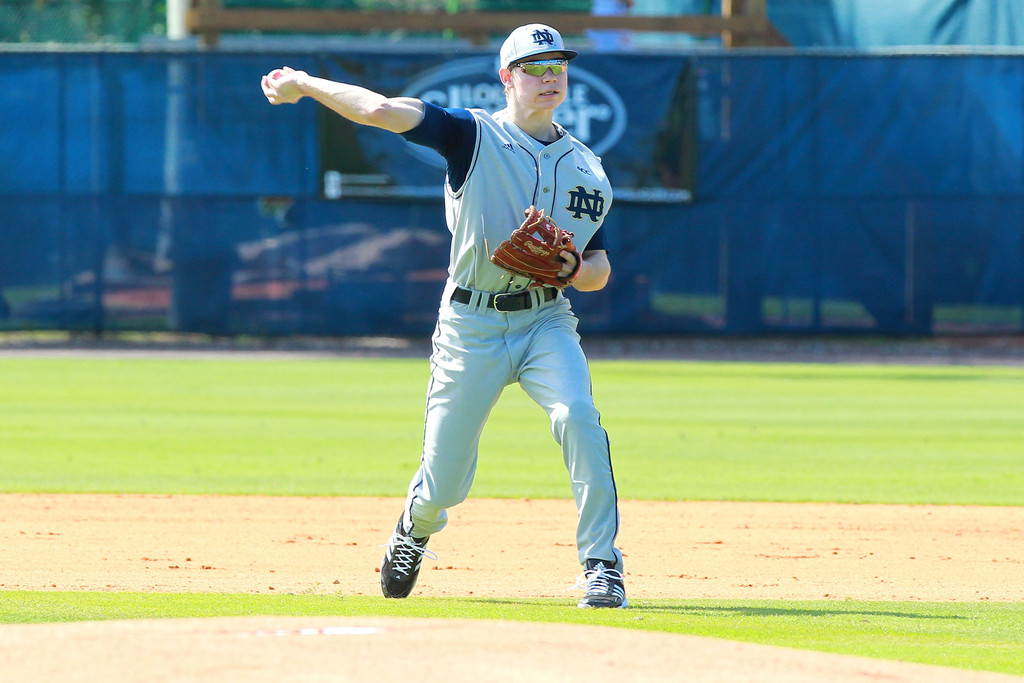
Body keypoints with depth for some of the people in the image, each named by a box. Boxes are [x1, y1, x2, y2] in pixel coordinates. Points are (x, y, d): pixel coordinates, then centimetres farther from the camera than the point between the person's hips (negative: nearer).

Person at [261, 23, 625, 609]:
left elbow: (600, 272, 12)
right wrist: (304, 83, -15)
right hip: (472, 326, -2)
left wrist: (573, 270, -11)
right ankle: (414, 533, 40)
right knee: (442, 486, 3)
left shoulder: (586, 168, 9)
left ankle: (602, 567, -21)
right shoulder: (474, 136, -4)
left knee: (578, 418, -27)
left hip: (546, 319, 2)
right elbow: (385, 110, -18)